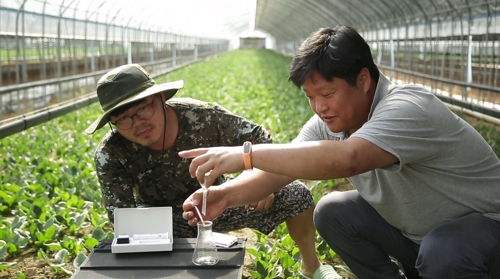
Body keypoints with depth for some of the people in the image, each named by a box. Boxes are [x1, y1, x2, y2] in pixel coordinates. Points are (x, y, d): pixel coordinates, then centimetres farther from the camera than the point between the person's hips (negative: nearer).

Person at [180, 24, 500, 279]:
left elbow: (345, 159, -48)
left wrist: (246, 153, -45)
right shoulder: (328, 123, -7)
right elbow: (282, 169, -11)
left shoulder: (408, 109, -31)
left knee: (443, 253, -37)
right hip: (413, 231, 7)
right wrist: (226, 195, -29)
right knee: (332, 212, -7)